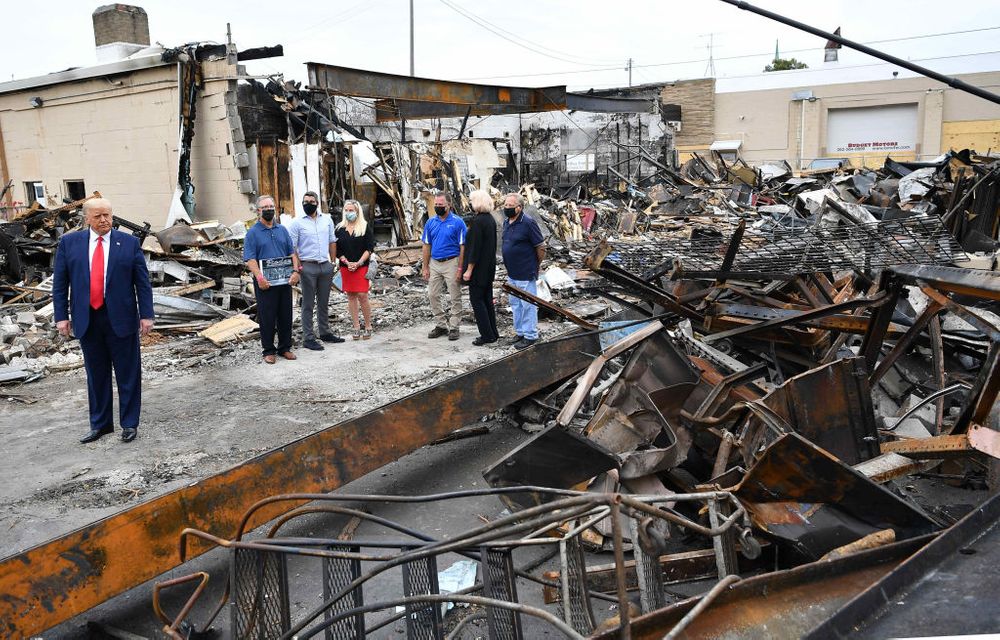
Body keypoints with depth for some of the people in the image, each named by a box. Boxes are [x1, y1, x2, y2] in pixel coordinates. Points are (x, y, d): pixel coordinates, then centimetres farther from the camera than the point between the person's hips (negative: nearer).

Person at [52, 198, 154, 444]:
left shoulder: (129, 242, 0)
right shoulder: (69, 242, 4)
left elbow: (142, 282, 0)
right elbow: (60, 283, 6)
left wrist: (146, 315, -5)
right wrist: (62, 316, 1)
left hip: (121, 319, -2)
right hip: (86, 320, 2)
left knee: (128, 374, 5)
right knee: (96, 374, 12)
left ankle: (129, 423, 17)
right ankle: (100, 423, 25)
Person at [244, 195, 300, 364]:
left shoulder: (282, 230, 13)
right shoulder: (253, 233, -1)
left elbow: (291, 253, 11)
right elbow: (250, 259, -8)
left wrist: (295, 272, -4)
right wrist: (259, 277, -20)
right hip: (265, 283, -4)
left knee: (286, 315, 9)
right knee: (267, 317, 1)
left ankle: (285, 347, 21)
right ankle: (269, 350, 11)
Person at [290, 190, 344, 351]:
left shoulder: (327, 219, 9)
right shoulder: (297, 223, -3)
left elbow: (332, 242, 15)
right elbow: (291, 247, -5)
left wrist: (333, 262, 10)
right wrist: (297, 266, -14)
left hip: (326, 266, 4)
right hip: (308, 267, -4)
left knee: (324, 302, 14)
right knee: (308, 304, 1)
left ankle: (325, 333, 26)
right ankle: (308, 338, 6)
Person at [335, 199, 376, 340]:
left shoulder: (366, 227, 1)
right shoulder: (340, 228, 9)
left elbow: (370, 248, -4)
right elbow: (337, 249, 7)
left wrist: (358, 263, -12)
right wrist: (347, 262, -7)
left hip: (362, 266, -3)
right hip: (346, 267, 3)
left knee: (362, 296, -9)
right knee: (351, 296, 4)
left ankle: (368, 326, 2)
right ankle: (356, 327, 10)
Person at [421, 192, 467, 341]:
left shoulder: (457, 222, -8)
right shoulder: (431, 222, 6)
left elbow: (463, 247, -8)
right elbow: (427, 246, 10)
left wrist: (460, 269, -13)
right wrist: (425, 267, 5)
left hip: (451, 263, -5)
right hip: (434, 263, 5)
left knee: (455, 298, 2)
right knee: (433, 295, 7)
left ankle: (454, 327, 10)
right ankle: (440, 325, 19)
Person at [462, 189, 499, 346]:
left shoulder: (477, 221, -19)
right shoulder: (491, 219, 9)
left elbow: (475, 247, -21)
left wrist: (469, 270, -17)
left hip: (478, 268, -9)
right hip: (489, 267, 9)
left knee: (477, 300, -1)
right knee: (487, 299, 14)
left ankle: (487, 335, 0)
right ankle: (493, 333, 19)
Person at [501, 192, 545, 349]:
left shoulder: (528, 223, -17)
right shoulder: (507, 222, 8)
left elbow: (541, 247, -13)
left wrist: (535, 266, -2)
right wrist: (510, 266, 18)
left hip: (525, 274, -9)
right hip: (512, 273, 9)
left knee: (528, 305, 0)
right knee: (515, 304, 18)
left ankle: (530, 336, 10)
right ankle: (520, 332, 31)